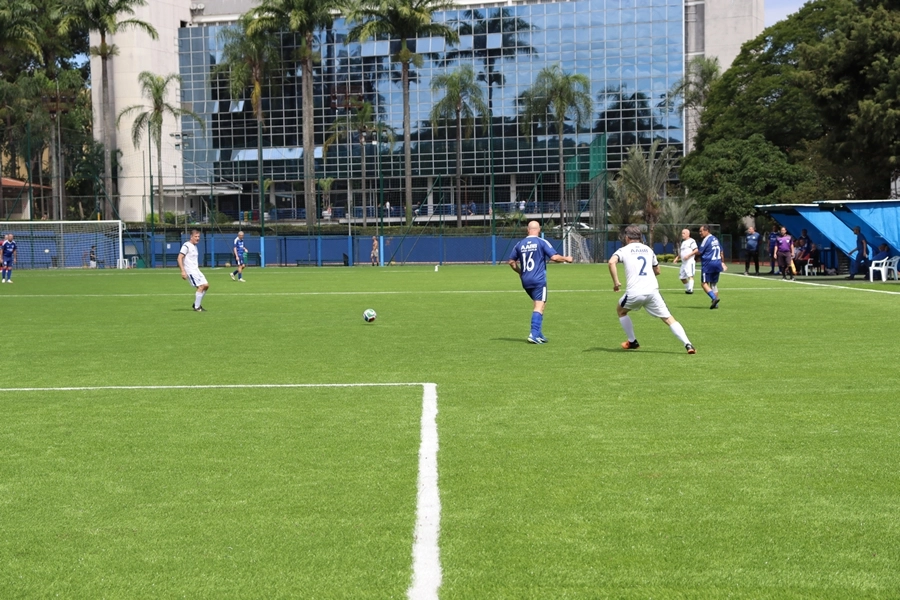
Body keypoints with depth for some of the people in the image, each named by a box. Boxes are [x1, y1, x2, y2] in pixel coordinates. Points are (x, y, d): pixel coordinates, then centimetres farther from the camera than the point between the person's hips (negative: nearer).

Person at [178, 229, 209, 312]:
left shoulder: (194, 246, 17)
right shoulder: (186, 245, -11)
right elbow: (179, 258, -17)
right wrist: (183, 271, -23)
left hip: (196, 270, 9)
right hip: (190, 271, -9)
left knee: (206, 285, 6)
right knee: (201, 286, -14)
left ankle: (196, 304, 16)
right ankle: (196, 307, -7)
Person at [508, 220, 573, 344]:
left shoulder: (520, 244, 10)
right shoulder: (542, 242, -5)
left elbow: (511, 262, 15)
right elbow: (554, 257, -11)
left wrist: (520, 272, 30)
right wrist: (566, 259, 8)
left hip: (525, 281, 6)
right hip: (539, 280, -6)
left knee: (539, 305, 18)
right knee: (539, 306, -7)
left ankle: (539, 334, 17)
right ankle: (534, 334, -20)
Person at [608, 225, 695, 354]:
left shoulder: (624, 250, 8)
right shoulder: (648, 249, 20)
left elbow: (612, 262, -14)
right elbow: (657, 271, 30)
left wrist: (615, 282, -8)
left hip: (634, 292, -3)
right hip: (652, 290, 3)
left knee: (620, 311, 27)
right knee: (668, 319, 3)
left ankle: (632, 342, 29)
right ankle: (687, 344, -14)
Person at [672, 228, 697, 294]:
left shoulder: (691, 241, -5)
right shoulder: (683, 242, 22)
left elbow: (696, 250, -13)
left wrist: (688, 255, -20)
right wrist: (677, 258, 11)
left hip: (690, 261, -9)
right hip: (683, 262, 9)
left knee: (690, 275, -17)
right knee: (682, 277, 11)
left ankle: (690, 289, -23)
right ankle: (688, 288, 22)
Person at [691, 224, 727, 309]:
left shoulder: (706, 240, -11)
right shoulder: (715, 239, 15)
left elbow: (699, 252, -10)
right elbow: (721, 252, 21)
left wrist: (693, 253, 11)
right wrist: (722, 262, 28)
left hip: (708, 264, -8)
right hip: (717, 263, 8)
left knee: (704, 283, -5)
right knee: (714, 284, 13)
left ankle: (714, 298, -22)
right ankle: (715, 304, 9)